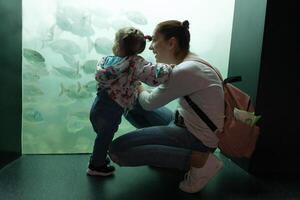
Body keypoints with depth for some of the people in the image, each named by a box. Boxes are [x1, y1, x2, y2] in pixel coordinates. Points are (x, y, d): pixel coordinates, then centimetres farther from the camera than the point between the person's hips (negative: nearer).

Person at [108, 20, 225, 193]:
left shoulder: (185, 71, -25)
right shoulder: (188, 60, 3)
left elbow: (149, 103, -13)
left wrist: (137, 85, 5)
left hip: (199, 138, -9)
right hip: (185, 122, 9)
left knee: (117, 150, -17)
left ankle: (198, 160, -12)